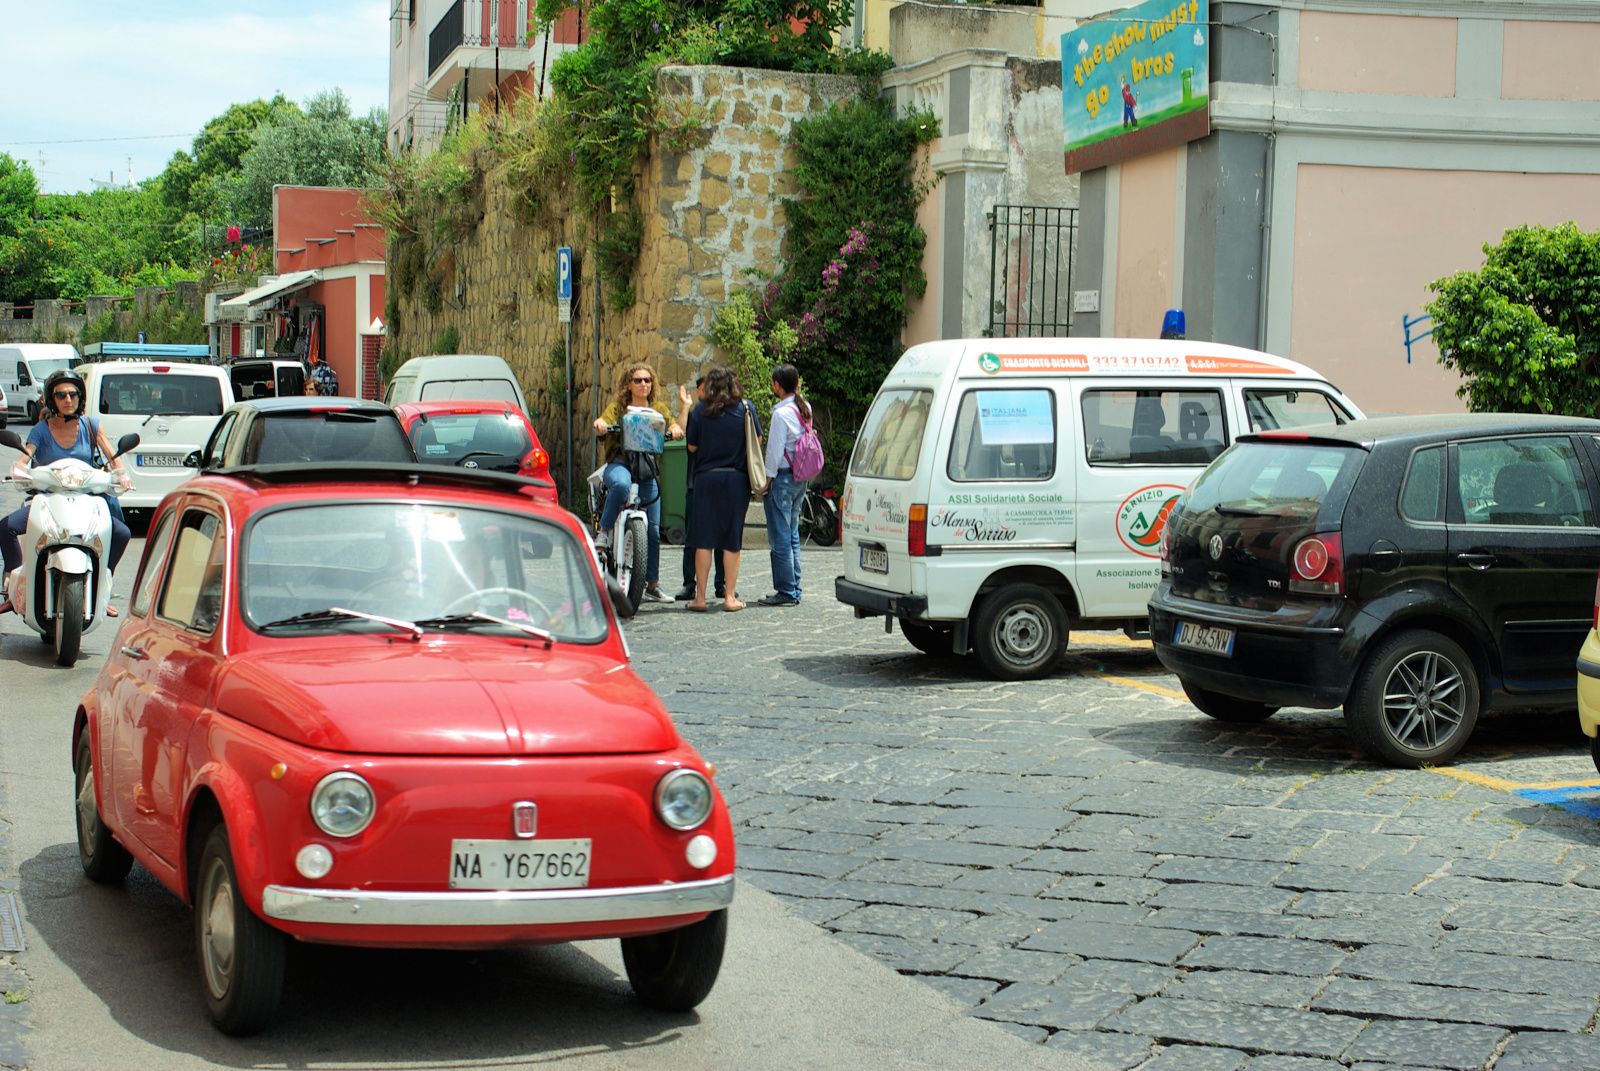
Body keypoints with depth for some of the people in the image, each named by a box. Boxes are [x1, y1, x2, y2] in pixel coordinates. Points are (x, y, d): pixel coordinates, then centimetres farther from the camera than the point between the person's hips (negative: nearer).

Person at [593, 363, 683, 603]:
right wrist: (599, 424, -32)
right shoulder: (618, 406, 7)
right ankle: (604, 531, -23)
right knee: (621, 484, -42)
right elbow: (604, 423, -8)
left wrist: (676, 428, -19)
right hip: (619, 463, -3)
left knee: (653, 529, 1)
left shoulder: (658, 409, 17)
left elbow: (673, 424, 4)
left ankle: (653, 584, 10)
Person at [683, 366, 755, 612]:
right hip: (737, 479, 0)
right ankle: (730, 596, 5)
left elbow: (692, 447, 1)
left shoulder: (700, 411, -2)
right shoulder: (745, 408, 0)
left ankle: (700, 597, 3)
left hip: (706, 478, 0)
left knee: (704, 539, 3)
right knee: (732, 540, 5)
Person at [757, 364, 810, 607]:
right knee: (792, 536, 14)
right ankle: (794, 591, 17)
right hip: (800, 478, 9)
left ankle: (786, 592, -1)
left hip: (782, 478, -9)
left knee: (780, 538, -3)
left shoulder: (781, 414, -16)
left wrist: (766, 482, -8)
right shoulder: (805, 409, 8)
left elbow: (775, 452, -15)